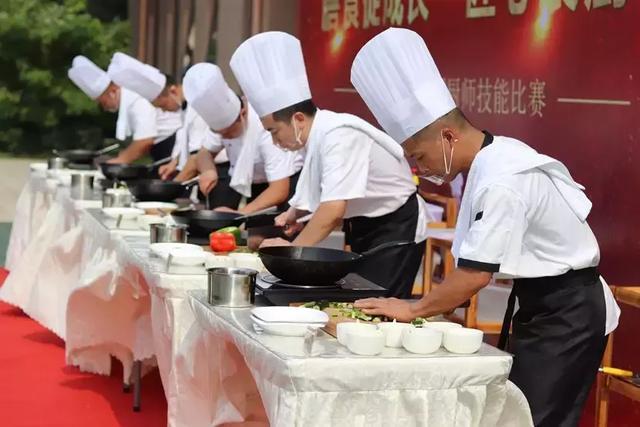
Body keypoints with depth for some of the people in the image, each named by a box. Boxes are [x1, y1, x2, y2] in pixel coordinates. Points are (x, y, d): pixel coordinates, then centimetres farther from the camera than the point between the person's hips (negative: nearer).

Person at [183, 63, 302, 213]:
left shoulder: (265, 126, -32)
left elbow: (280, 191, -34)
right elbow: (205, 153, 0)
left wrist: (238, 214, -42)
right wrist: (208, 170, -24)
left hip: (286, 183, -6)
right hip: (252, 183, 6)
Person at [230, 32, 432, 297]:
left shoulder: (339, 136, -27)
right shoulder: (315, 137, 1)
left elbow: (334, 210, -33)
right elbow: (320, 192, 18)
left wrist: (293, 248, -24)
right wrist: (294, 213, 1)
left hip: (395, 230, -9)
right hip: (365, 228, 10)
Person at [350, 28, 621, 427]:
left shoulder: (501, 182, -26)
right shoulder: (497, 157, 4)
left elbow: (476, 274, -26)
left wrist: (412, 310, -16)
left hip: (565, 314, -10)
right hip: (547, 305, 10)